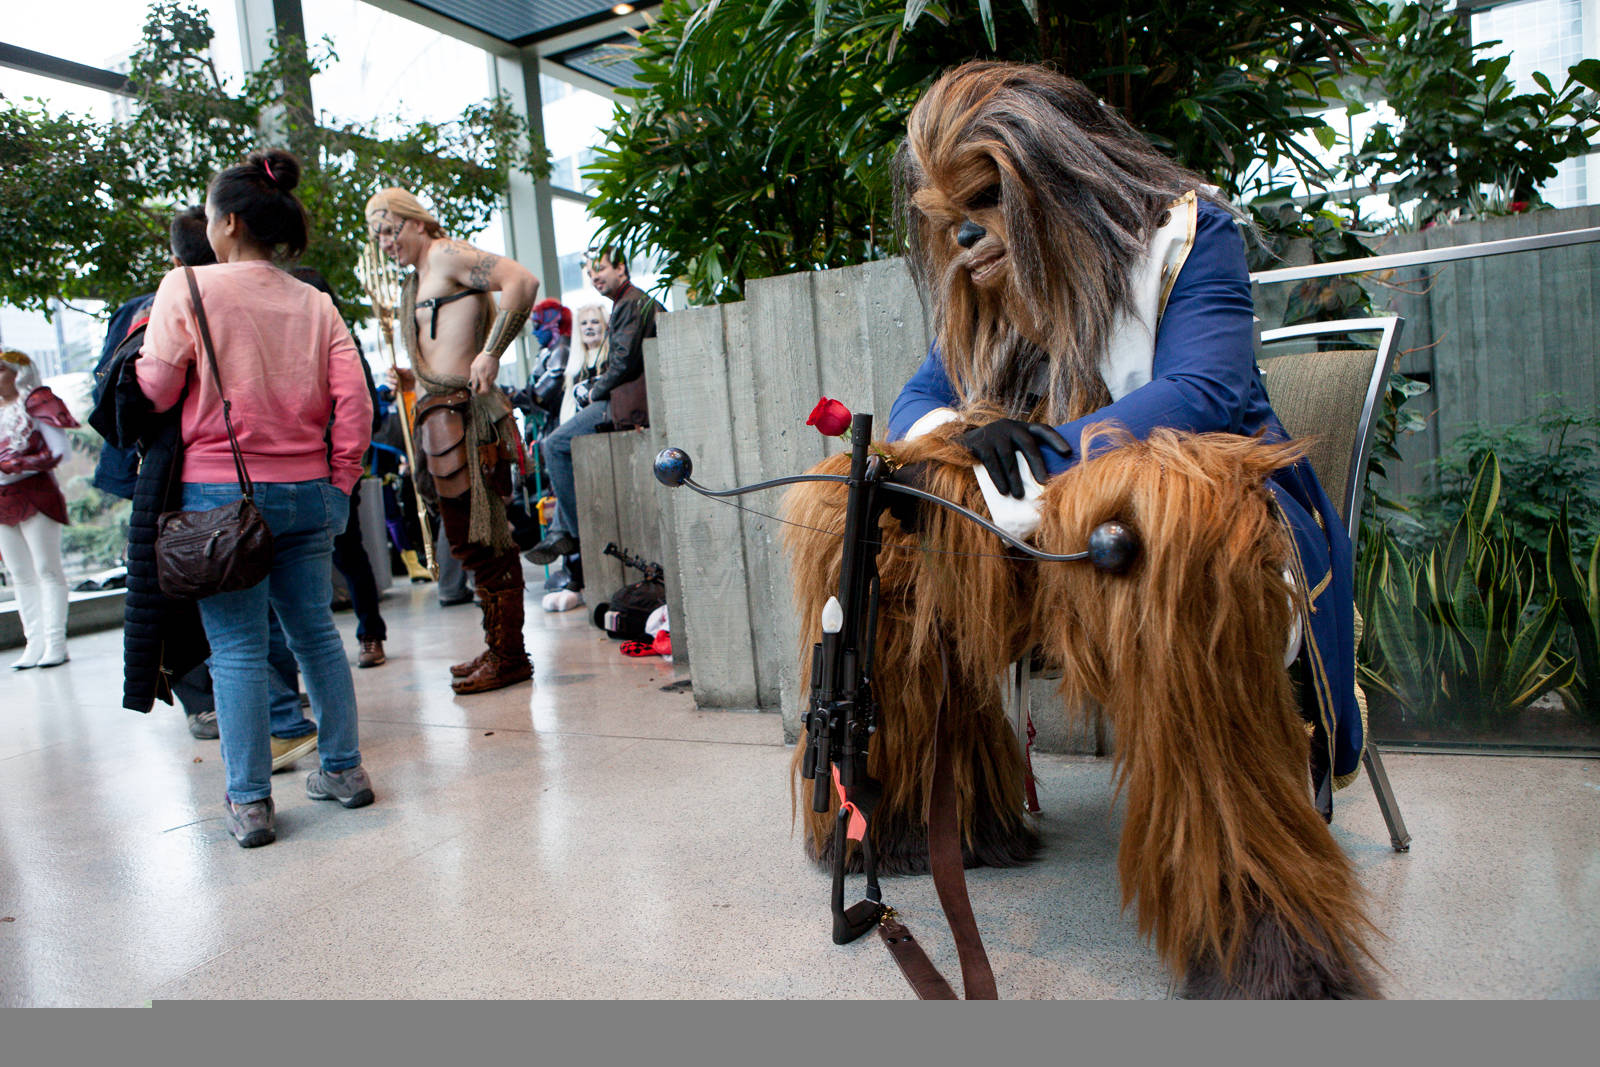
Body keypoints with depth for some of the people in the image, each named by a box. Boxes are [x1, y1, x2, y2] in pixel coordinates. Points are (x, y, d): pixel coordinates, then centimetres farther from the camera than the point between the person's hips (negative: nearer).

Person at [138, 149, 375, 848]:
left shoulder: (187, 287, -5)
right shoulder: (314, 303, 5)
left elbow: (155, 389, -5)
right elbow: (353, 399, 0)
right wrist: (339, 482, 7)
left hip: (220, 490, -4)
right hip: (306, 490, 4)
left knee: (236, 646, 2)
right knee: (316, 630, 13)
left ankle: (249, 802, 7)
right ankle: (343, 769, 21)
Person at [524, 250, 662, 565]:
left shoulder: (630, 305, -11)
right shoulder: (636, 301, 21)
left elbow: (624, 364, -19)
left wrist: (595, 393, -6)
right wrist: (597, 387, 14)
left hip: (627, 404, -11)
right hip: (632, 399, 11)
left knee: (555, 445, -7)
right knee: (567, 443, 18)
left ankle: (577, 534, -2)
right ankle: (560, 532, 12)